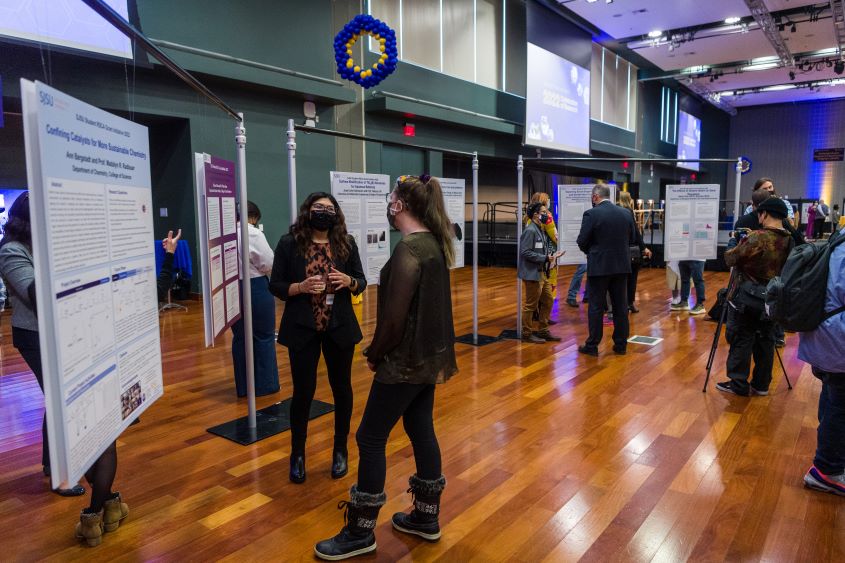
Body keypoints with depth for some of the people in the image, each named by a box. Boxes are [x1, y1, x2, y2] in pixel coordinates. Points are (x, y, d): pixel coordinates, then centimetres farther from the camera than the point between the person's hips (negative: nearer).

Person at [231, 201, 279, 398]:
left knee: (240, 337, 15)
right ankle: (265, 385, 15)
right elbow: (270, 264, -11)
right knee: (263, 337, 8)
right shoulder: (253, 233, -14)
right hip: (255, 289, -5)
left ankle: (243, 386, 23)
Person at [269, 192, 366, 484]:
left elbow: (361, 282, 5)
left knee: (341, 388, 12)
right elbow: (275, 285, -3)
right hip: (302, 329, -2)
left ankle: (340, 450, 32)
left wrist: (348, 281, -17)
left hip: (339, 328, 2)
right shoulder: (289, 244, -5)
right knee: (303, 392, 6)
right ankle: (297, 454, 27)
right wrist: (301, 287, -21)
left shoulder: (346, 243, 0)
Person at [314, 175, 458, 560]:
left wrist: (375, 354, -6)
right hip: (429, 355, 9)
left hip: (406, 360, -9)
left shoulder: (408, 249, -20)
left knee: (370, 438, 2)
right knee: (421, 430, 17)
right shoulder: (434, 243, 8)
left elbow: (394, 314, -22)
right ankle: (427, 518, 31)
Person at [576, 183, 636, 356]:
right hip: (621, 266, 5)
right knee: (620, 306, 11)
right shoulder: (626, 213, 4)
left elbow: (582, 241, -9)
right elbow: (632, 239, 11)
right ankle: (621, 344, 18)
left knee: (596, 307, 2)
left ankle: (592, 345, 8)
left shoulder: (591, 214, -11)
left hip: (599, 266, -4)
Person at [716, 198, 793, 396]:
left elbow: (730, 259, -12)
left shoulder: (757, 238, -19)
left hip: (747, 298, -7)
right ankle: (761, 384, 22)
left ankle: (738, 384, 9)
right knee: (765, 341, 14)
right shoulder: (789, 241, 3)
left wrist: (740, 244, 8)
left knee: (741, 341, 2)